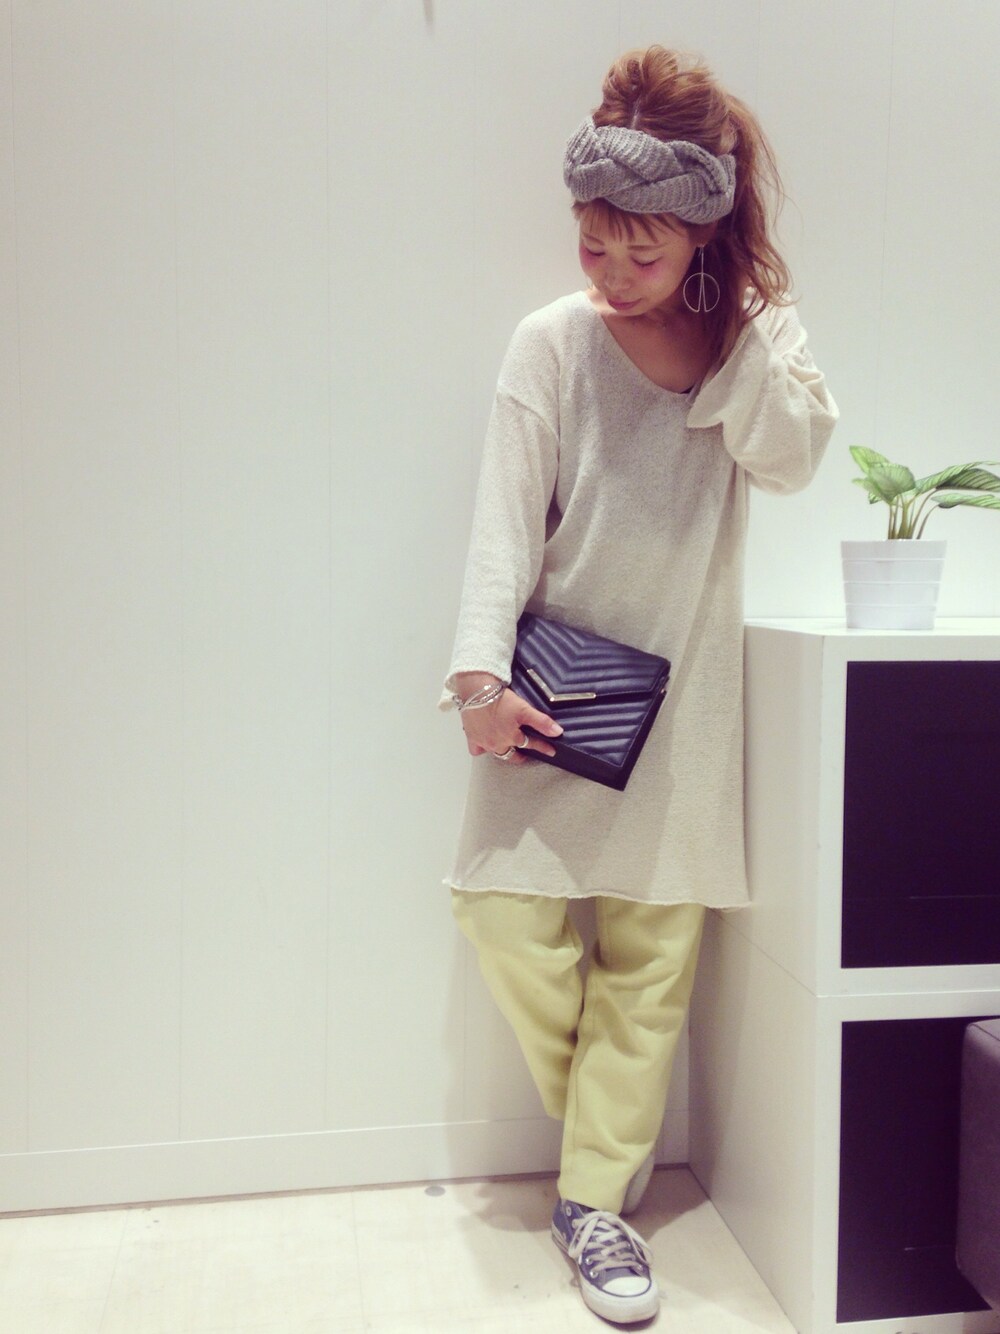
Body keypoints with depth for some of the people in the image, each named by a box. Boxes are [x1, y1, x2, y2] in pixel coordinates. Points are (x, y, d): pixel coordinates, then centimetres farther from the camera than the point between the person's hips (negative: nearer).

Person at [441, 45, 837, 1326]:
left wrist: (744, 306, -14)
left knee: (652, 949, 2)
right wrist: (481, 674, -15)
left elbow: (789, 459, -14)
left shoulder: (756, 337, 3)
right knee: (510, 909, -5)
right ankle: (611, 1132, 23)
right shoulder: (553, 343, -4)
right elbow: (506, 517, -7)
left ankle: (595, 1199, 17)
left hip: (681, 689, 1)